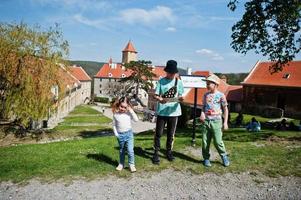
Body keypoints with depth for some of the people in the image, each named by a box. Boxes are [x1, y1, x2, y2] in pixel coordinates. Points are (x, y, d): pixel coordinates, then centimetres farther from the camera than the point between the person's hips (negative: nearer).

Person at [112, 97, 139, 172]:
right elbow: (114, 125, 4)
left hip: (129, 133, -1)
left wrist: (131, 110, -19)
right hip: (120, 135, 2)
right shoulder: (115, 114, -5)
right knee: (121, 151, 17)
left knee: (130, 150, -7)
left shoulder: (129, 113, -7)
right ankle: (121, 164, 33)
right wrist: (116, 134, -3)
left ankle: (131, 164, 9)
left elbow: (136, 120, -16)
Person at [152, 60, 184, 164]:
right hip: (162, 111, -2)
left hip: (174, 112, 2)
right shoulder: (161, 81, -2)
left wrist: (180, 98, -18)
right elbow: (155, 95, -3)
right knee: (158, 133, 1)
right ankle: (156, 153, 13)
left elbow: (180, 96, 6)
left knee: (171, 134, 13)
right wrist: (160, 99, -25)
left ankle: (169, 151, 29)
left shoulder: (179, 82, 3)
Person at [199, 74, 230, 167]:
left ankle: (224, 156, 20)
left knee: (218, 141, -3)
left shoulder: (221, 95, -3)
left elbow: (225, 109, 2)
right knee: (205, 142, 6)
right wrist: (202, 113, -4)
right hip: (205, 121, 4)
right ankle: (206, 158, 21)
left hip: (216, 121, -3)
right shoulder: (206, 95, 8)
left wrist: (225, 122, -2)